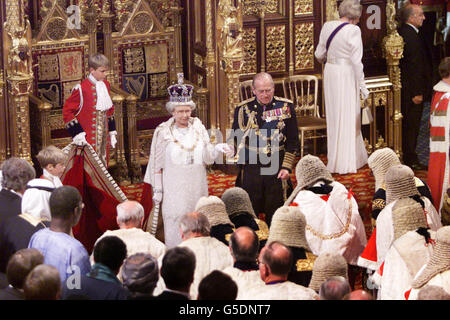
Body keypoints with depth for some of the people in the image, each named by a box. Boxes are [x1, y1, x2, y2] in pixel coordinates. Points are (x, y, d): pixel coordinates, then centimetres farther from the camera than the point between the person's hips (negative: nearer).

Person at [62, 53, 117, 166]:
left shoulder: (105, 85, 8)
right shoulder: (81, 89, -16)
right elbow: (67, 111, -13)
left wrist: (112, 132, 18)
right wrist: (77, 133, -16)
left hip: (103, 136, 7)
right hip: (88, 138, -7)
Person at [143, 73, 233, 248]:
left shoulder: (198, 128, 4)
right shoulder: (164, 132, -3)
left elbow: (207, 157, 1)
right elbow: (157, 164, 0)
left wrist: (217, 149, -20)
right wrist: (157, 190, 0)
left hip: (197, 188, 3)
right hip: (174, 189, -3)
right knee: (176, 226, -3)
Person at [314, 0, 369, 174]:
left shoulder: (327, 26, 1)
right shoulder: (353, 30, -16)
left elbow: (319, 55, 9)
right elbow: (356, 61, -16)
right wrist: (362, 85, -9)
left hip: (330, 74, 5)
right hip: (346, 75, -5)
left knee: (334, 117, 17)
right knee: (347, 119, 5)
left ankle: (334, 158, 27)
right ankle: (346, 163, 10)